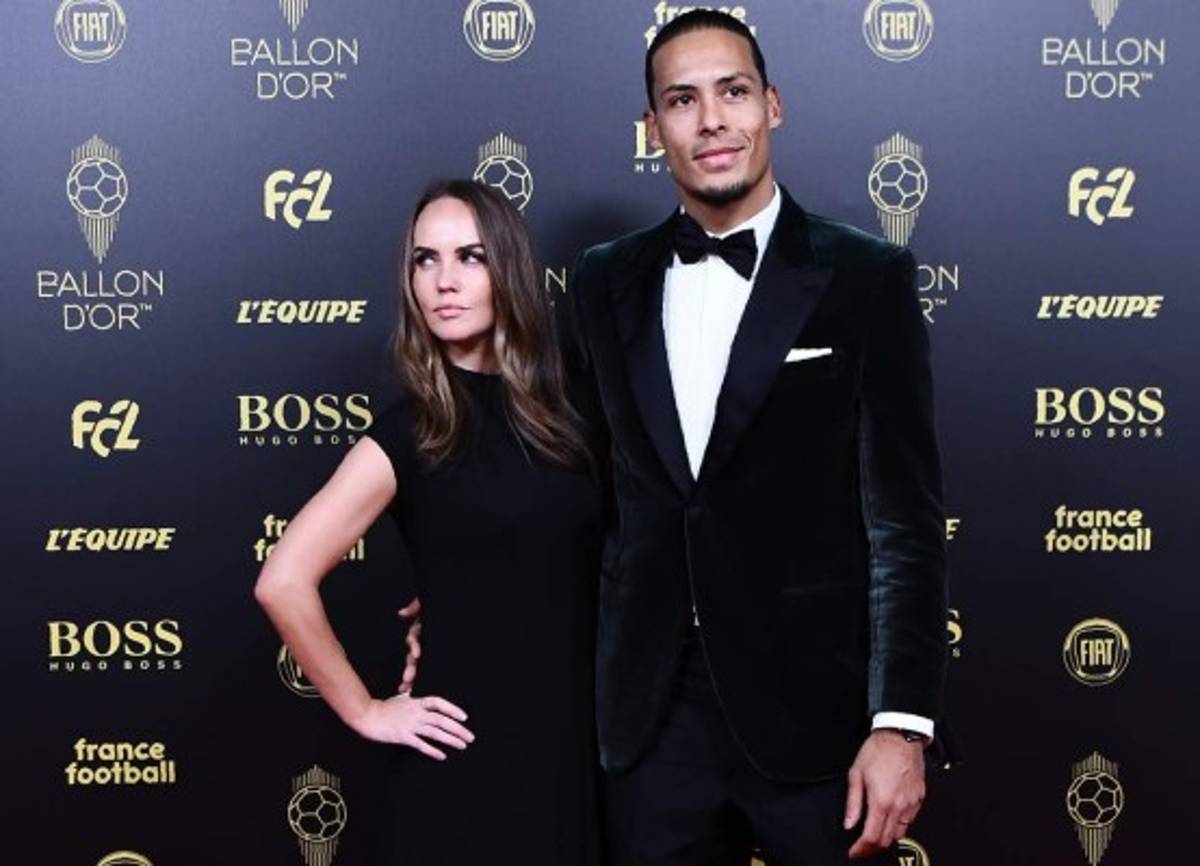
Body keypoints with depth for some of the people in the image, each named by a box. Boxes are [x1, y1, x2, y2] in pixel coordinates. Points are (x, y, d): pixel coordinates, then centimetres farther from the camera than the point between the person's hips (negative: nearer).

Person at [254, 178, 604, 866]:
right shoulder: (412, 431, -9)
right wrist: (365, 711, -9)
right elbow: (284, 584, -14)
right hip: (468, 755, -4)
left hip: (575, 742, 4)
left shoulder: (561, 415, 4)